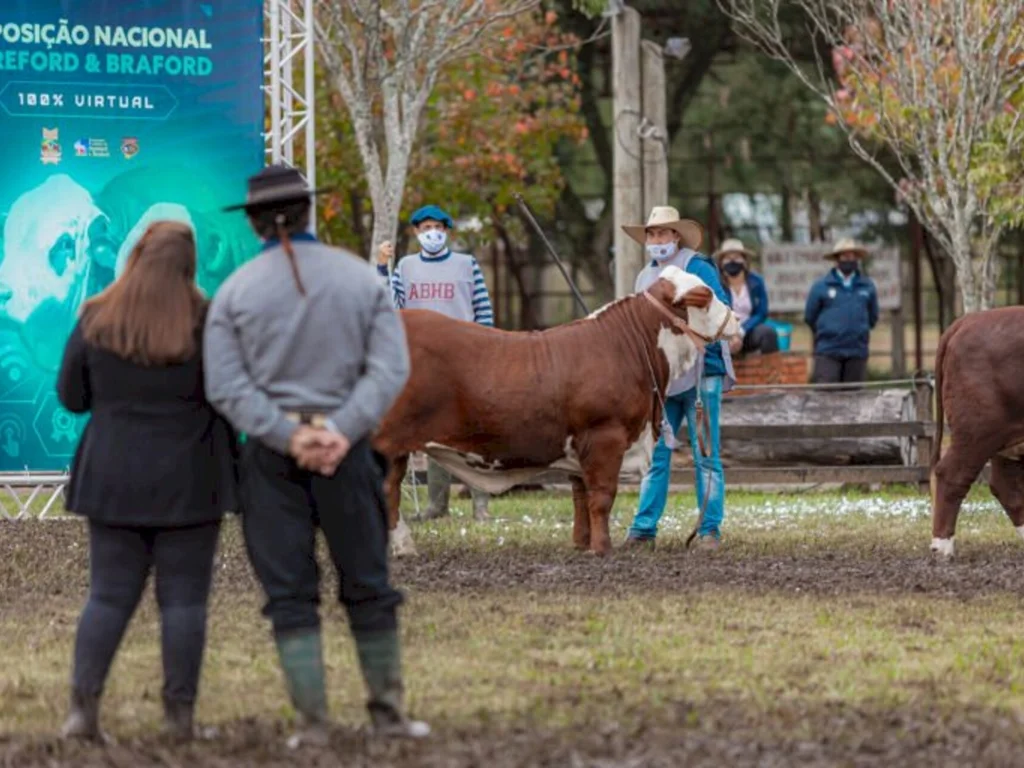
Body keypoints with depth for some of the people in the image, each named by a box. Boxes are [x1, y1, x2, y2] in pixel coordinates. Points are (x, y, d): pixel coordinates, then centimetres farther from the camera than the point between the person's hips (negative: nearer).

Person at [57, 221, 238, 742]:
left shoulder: (95, 322, -4)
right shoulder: (205, 323, -10)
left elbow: (71, 396, 4)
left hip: (115, 478, 2)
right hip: (186, 480, -2)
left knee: (110, 595, 7)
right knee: (183, 597, 4)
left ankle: (83, 705, -4)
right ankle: (180, 713, 3)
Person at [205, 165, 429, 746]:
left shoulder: (234, 292, -1)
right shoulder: (362, 278, 2)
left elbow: (227, 387, -10)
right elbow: (391, 368, -8)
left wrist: (288, 438, -16)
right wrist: (340, 432, -16)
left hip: (271, 456, -1)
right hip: (345, 450, 1)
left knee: (291, 594, 3)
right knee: (368, 584, 11)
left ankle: (314, 720, -3)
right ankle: (388, 712, 15)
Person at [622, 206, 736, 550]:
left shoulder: (697, 268, -5)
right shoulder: (645, 277, 15)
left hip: (700, 374, -6)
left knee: (706, 455, -3)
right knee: (656, 455, 4)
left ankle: (710, 530, -1)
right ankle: (644, 527, 6)